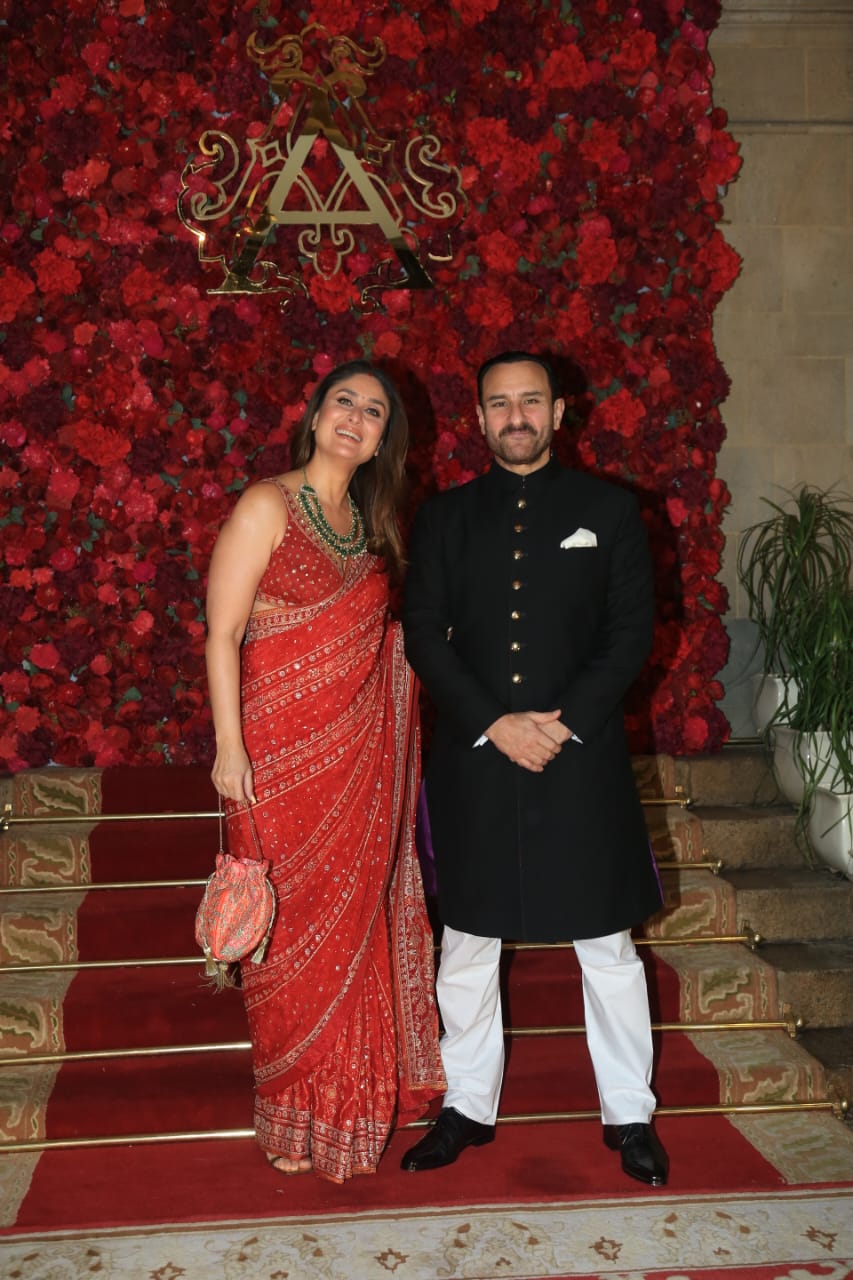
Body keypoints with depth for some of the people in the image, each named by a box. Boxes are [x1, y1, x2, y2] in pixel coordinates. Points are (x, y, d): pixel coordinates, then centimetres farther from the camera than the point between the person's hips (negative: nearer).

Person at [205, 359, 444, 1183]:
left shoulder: (368, 522, 14)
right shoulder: (268, 506, -6)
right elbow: (222, 634, -11)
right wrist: (228, 746, -17)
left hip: (360, 753, 6)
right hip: (283, 752, -6)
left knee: (359, 922, 12)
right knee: (297, 931, 2)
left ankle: (358, 1096, 28)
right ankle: (297, 1116, 18)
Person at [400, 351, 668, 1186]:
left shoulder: (608, 510, 4)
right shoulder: (445, 517, 7)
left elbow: (631, 632, -1)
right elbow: (424, 634, 1)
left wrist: (564, 723, -13)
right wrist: (496, 726, -11)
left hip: (582, 759, -1)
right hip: (473, 760, 1)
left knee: (606, 944, 7)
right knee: (467, 943, 10)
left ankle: (629, 1115, 23)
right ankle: (468, 1108, 26)